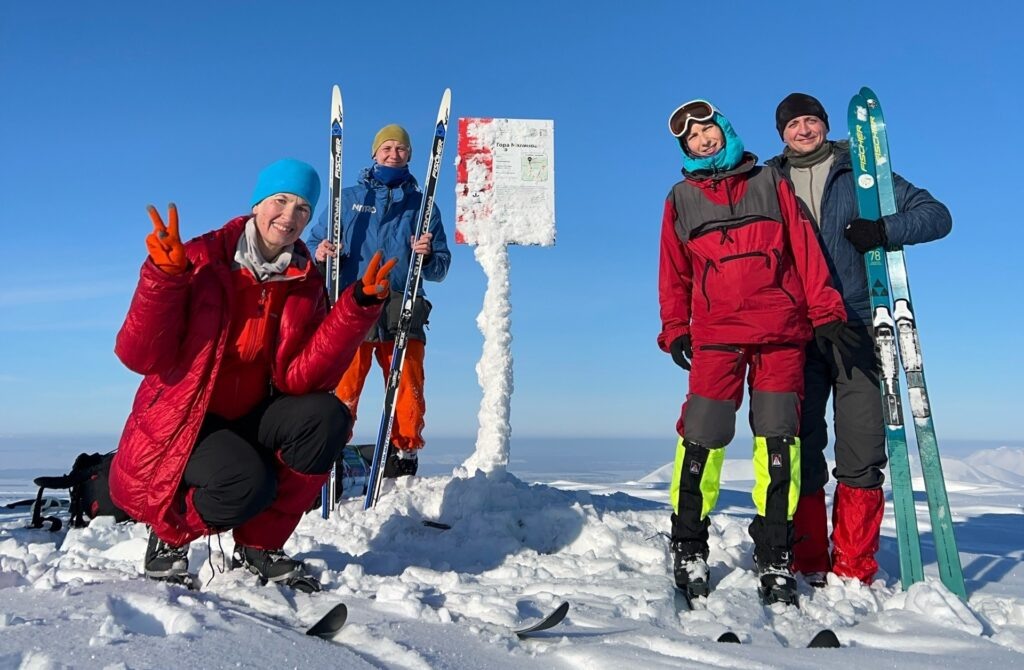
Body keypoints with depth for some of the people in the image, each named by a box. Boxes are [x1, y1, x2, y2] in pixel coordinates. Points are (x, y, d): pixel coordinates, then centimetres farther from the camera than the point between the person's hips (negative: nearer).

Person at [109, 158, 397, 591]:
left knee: (325, 417, -23)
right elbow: (140, 357, -18)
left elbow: (297, 379, -16)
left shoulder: (305, 284, -2)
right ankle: (169, 537, 4)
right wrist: (165, 277, -31)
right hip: (181, 424, -4)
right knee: (248, 482, -32)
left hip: (249, 420, 5)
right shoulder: (202, 260, -13)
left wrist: (358, 307, -24)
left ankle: (257, 547, -4)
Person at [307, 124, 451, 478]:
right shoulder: (348, 198, 19)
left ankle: (404, 461, 9)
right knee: (341, 388, -11)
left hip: (403, 312, 1)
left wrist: (427, 255, -9)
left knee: (408, 392, -3)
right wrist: (319, 254, -8)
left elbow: (440, 269, 13)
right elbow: (315, 242, 15)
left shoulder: (422, 205, 18)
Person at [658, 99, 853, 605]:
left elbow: (804, 249, 9)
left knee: (778, 439, -1)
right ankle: (688, 548, 10)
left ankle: (774, 557, 11)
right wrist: (674, 329, 6)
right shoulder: (681, 199, 15)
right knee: (702, 436, -7)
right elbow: (673, 274, 15)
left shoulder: (770, 184, 15)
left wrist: (824, 309, 1)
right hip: (716, 334, 0)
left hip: (781, 331, 1)